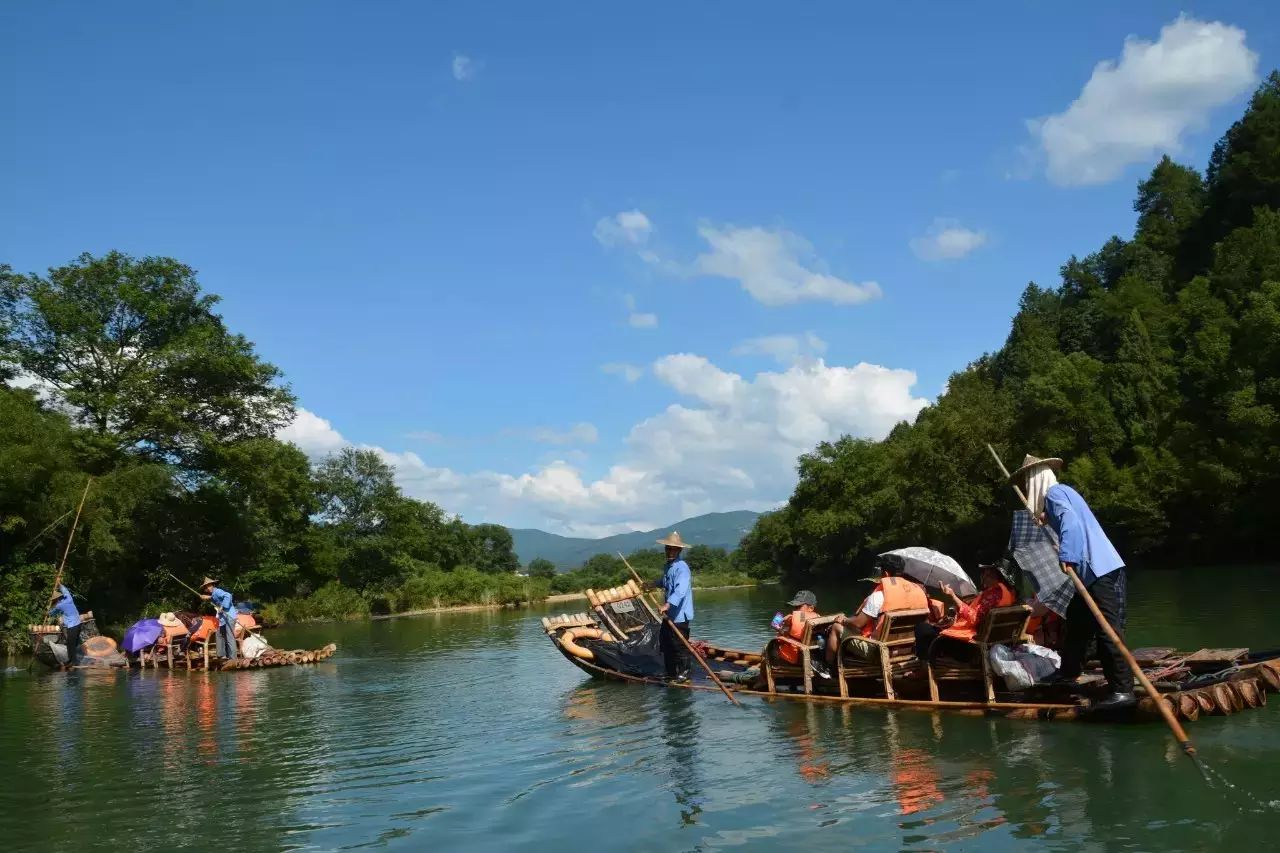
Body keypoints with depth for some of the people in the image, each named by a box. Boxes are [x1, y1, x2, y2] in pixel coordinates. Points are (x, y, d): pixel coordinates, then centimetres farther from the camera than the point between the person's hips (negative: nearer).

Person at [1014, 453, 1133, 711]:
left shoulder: (1054, 493, -10)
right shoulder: (1061, 492, 20)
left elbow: (1069, 520, -27)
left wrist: (1066, 557, -34)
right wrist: (1048, 521, 29)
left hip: (1101, 572, -11)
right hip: (1092, 571, 11)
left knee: (1108, 631, -12)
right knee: (1077, 624, 20)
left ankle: (1122, 691, -12)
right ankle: (1067, 675, 31)